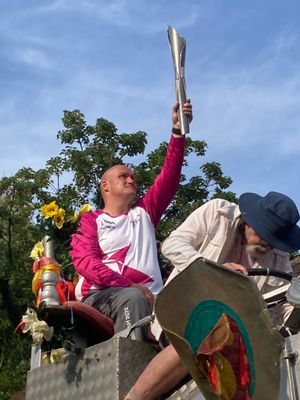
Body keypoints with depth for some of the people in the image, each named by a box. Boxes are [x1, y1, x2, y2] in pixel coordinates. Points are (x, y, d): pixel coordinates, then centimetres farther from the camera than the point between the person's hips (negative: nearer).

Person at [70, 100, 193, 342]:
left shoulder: (143, 213, 27)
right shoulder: (90, 221, 16)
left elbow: (169, 177, 16)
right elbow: (85, 262, -2)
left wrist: (177, 130, 6)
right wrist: (129, 286, -16)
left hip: (148, 297, 3)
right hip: (101, 296, -3)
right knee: (131, 298, -37)